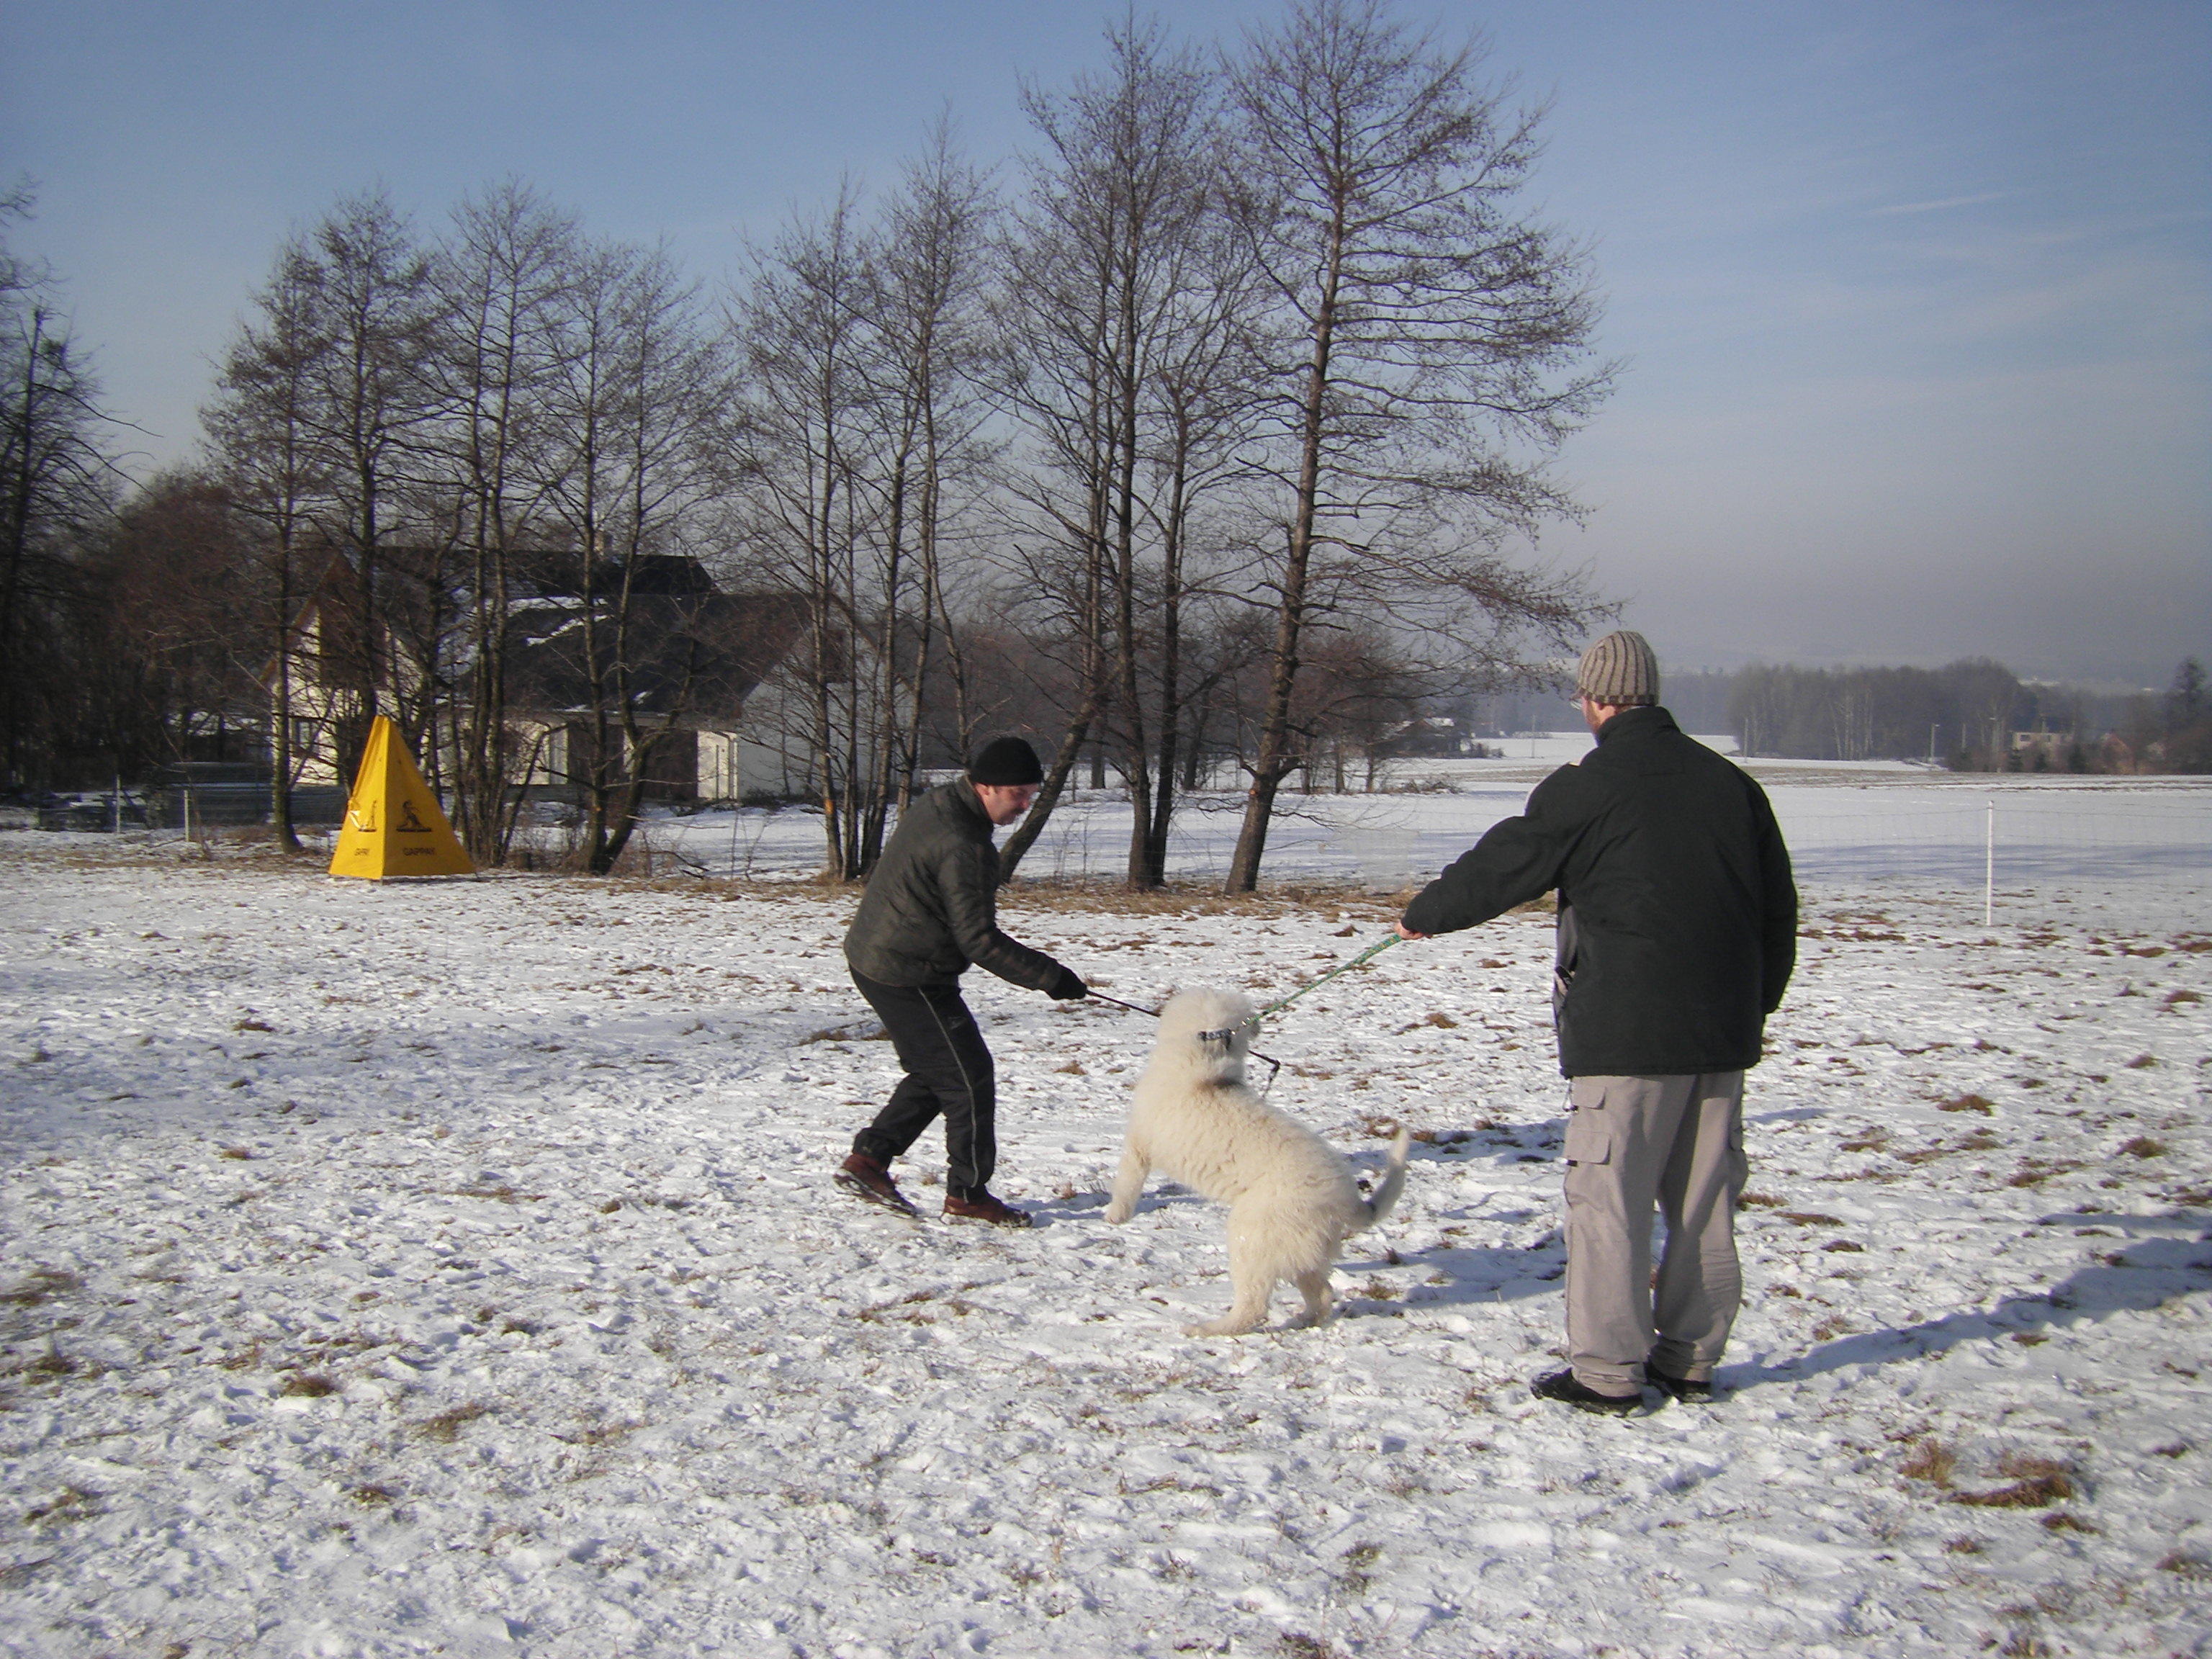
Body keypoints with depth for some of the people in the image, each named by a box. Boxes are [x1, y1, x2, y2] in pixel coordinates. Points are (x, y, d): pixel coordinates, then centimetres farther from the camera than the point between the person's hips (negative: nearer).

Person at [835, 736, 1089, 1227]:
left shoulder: (936, 803, 5)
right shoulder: (964, 846, -26)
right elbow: (978, 939, -25)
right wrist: (1048, 976, -20)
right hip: (908, 977, -10)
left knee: (934, 1073, 20)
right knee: (970, 1078, -1)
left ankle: (868, 1159, 21)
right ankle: (967, 1195, 9)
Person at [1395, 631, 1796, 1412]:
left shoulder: (1584, 789, -9)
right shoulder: (1731, 782, 9)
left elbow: (1498, 870, -1)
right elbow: (1779, 908, 14)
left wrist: (1422, 915, 16)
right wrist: (1755, 1004, 24)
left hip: (1627, 1032, -6)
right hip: (1724, 1033, 6)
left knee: (1610, 1200, 1)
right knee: (1704, 1199, 13)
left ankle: (1608, 1370, 5)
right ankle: (1691, 1360, 21)